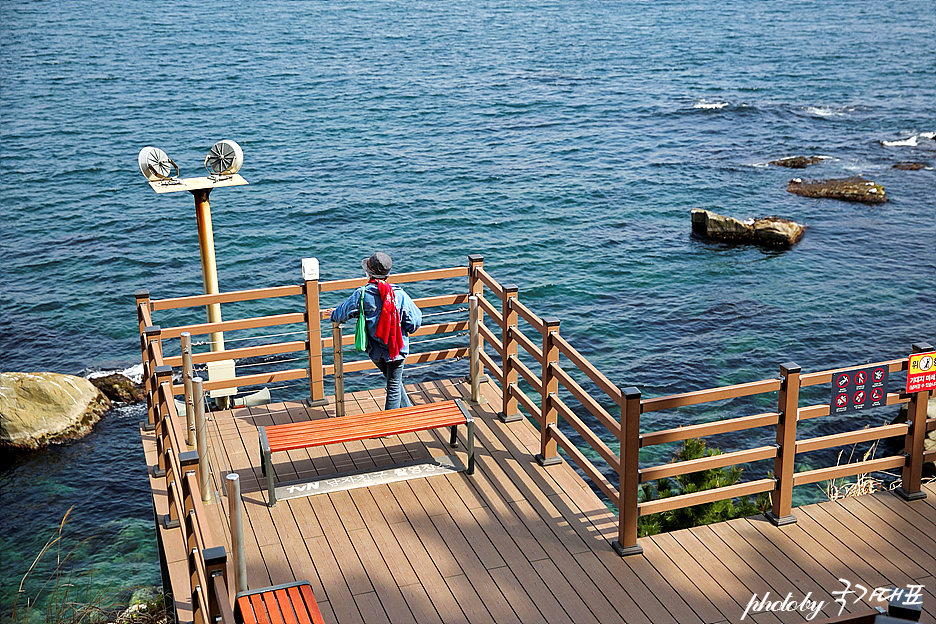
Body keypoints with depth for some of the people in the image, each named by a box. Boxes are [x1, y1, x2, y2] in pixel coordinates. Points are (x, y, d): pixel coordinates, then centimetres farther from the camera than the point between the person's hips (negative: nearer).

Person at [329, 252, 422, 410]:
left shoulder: (361, 295, -14)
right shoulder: (399, 294, -13)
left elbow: (341, 315, -2)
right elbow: (415, 321, -10)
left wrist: (333, 315, 22)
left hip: (375, 350, 2)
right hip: (397, 348, -2)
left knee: (394, 382, 25)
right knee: (394, 387, 10)